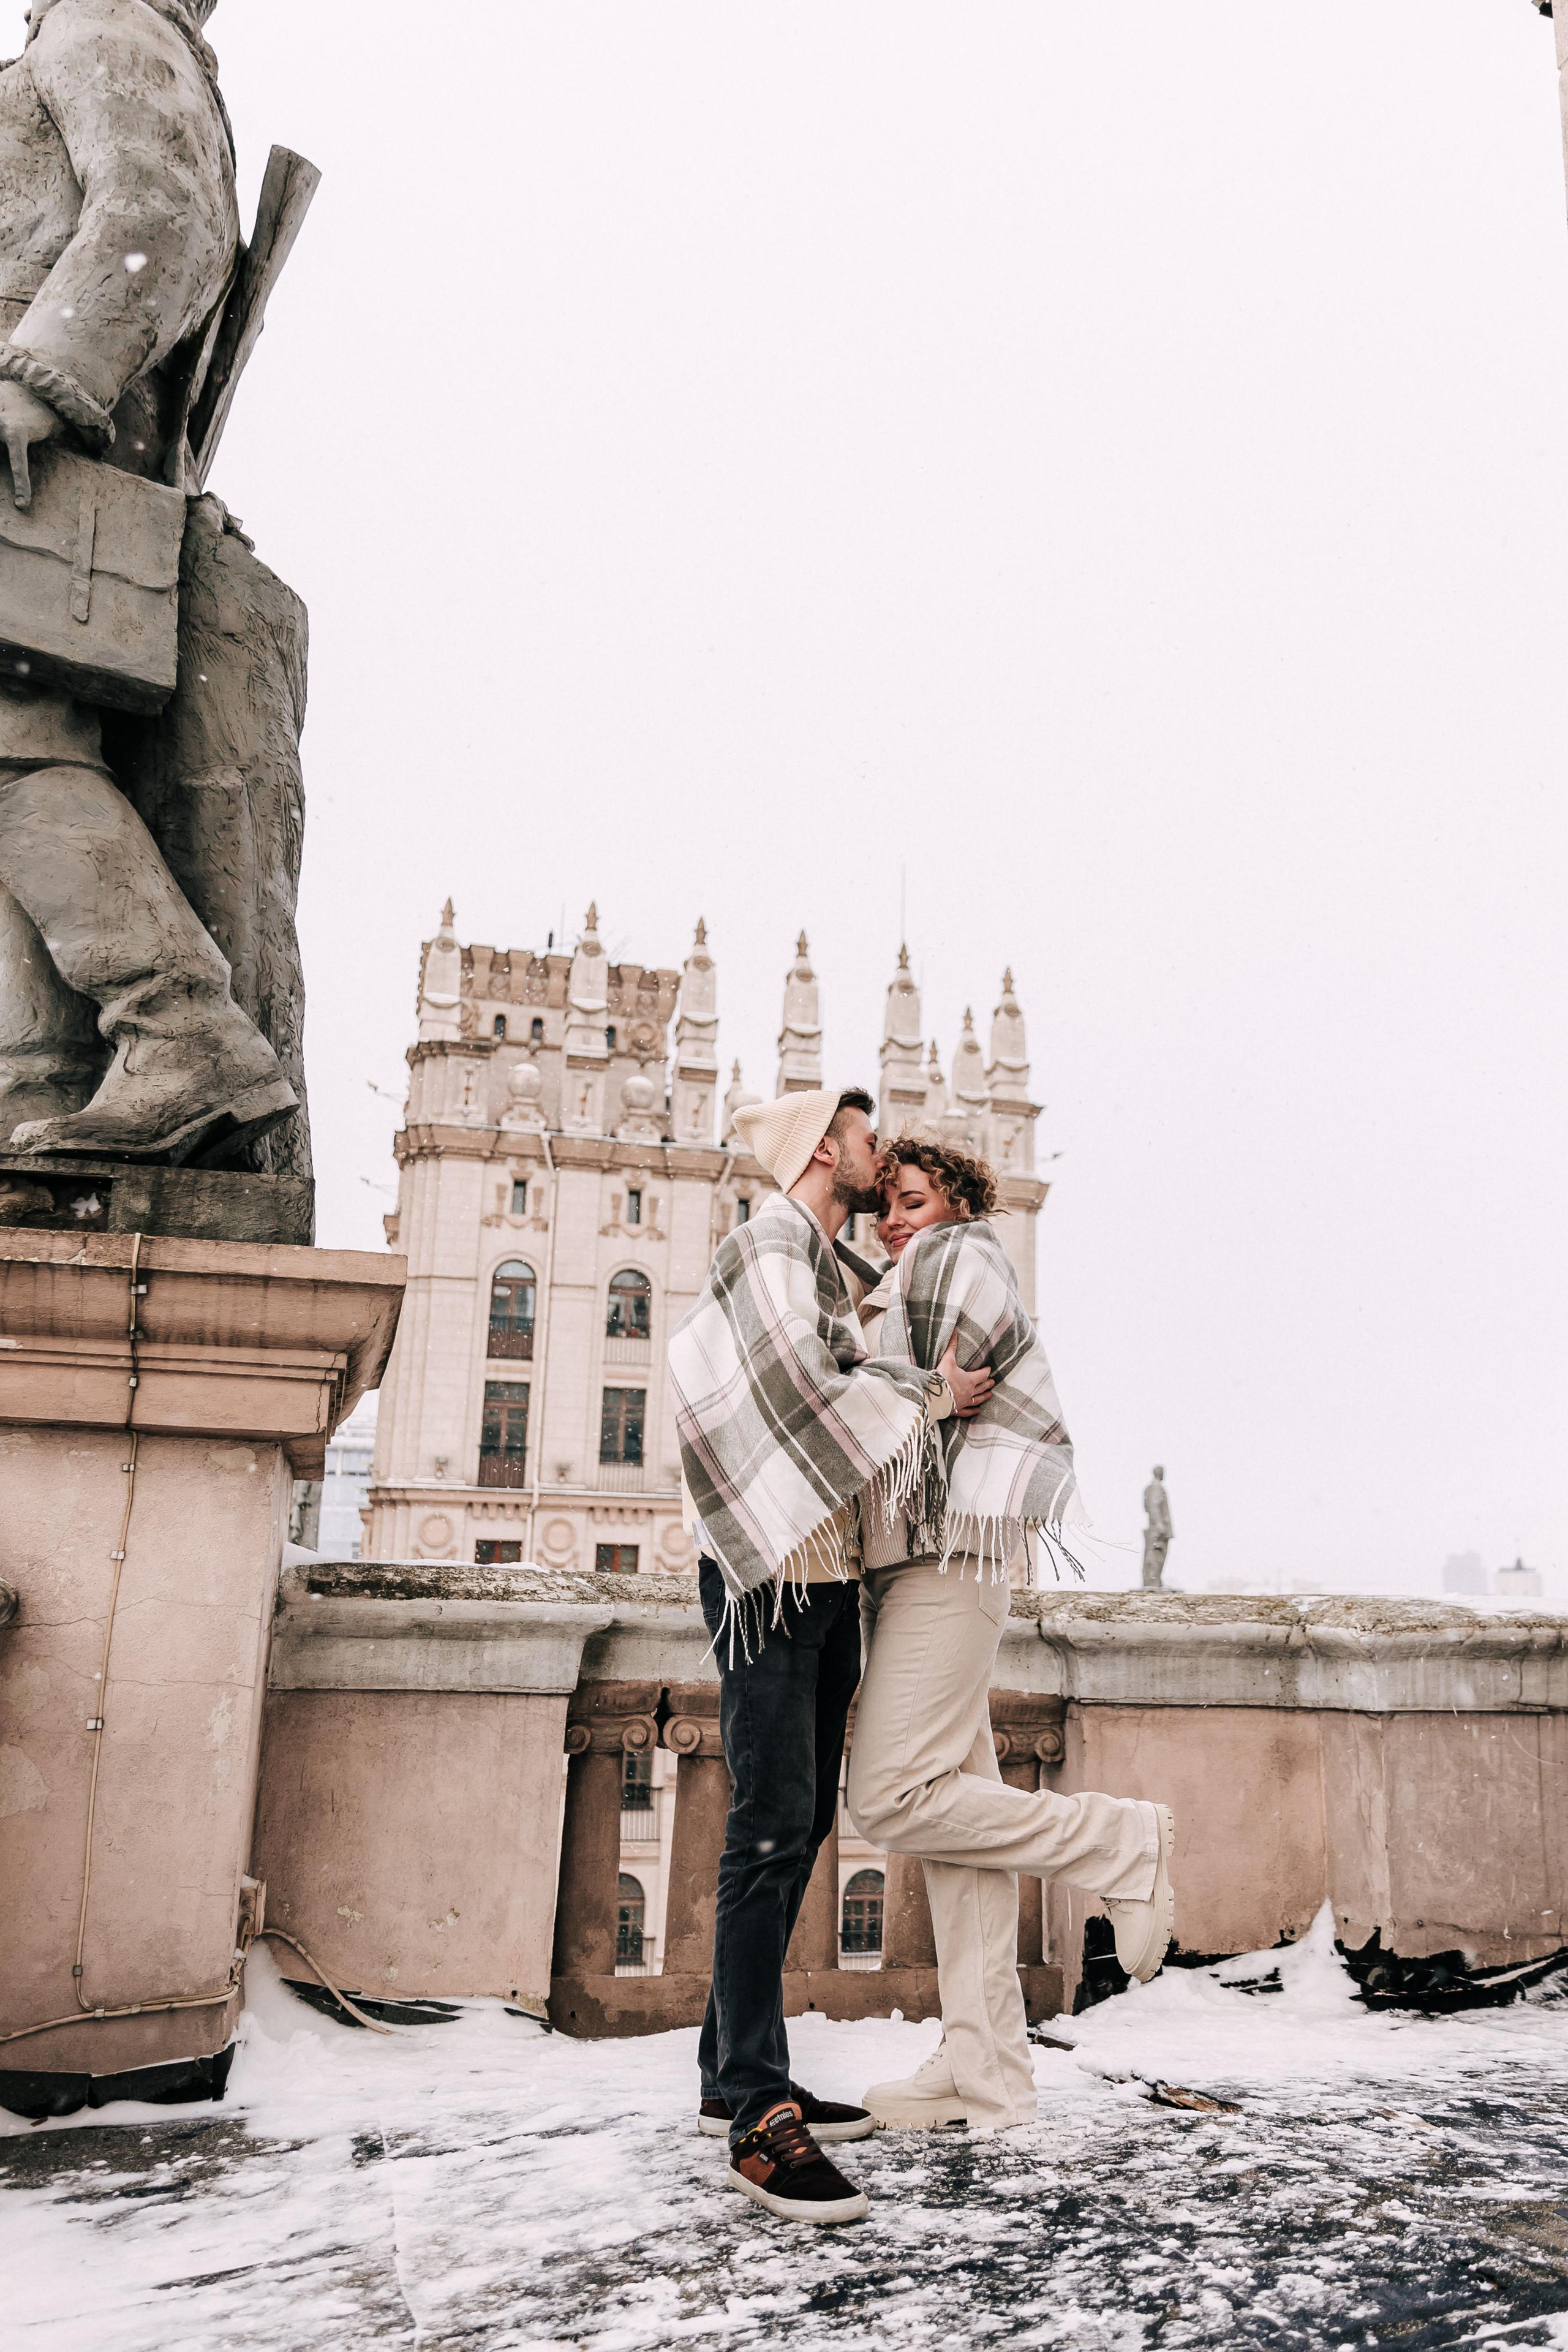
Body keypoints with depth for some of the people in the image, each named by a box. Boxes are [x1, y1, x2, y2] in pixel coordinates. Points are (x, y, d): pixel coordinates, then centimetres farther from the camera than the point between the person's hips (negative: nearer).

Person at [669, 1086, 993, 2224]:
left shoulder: (833, 1271, 22)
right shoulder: (770, 1242, -7)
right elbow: (803, 1387, -20)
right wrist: (929, 1396, -8)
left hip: (827, 1576, 10)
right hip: (773, 1573, -10)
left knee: (802, 1823, 10)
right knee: (772, 1826, -11)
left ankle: (735, 2071, 18)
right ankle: (760, 2114, -8)